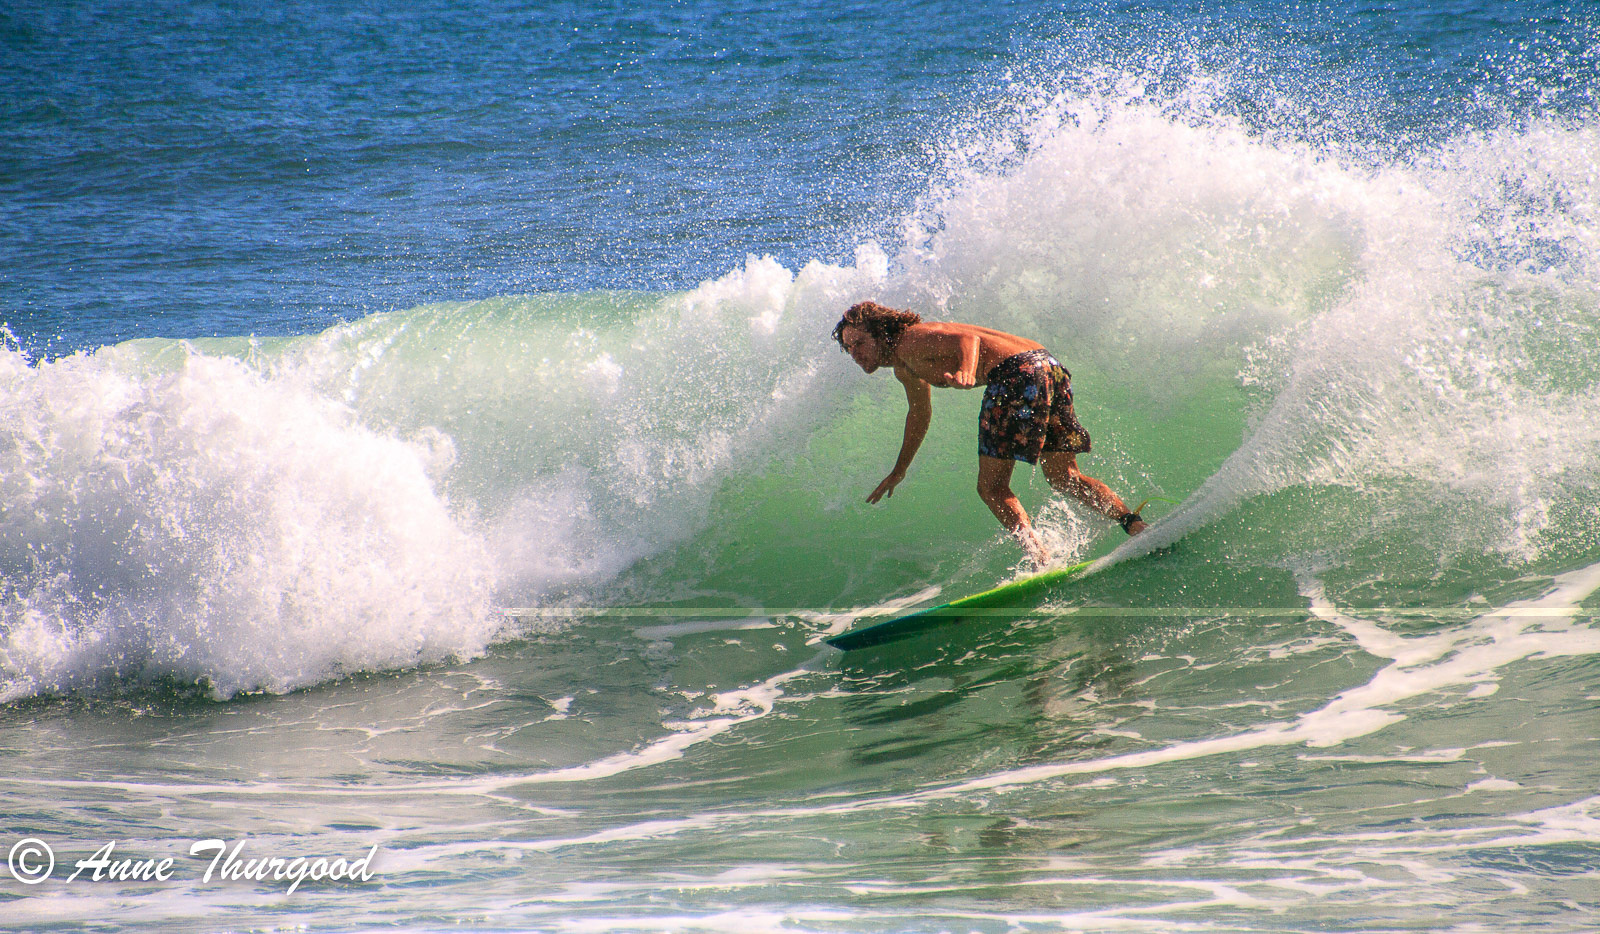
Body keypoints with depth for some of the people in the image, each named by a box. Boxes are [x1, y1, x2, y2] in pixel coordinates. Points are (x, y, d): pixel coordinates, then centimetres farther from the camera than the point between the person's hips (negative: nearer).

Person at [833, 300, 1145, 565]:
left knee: (992, 488, -7)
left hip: (1017, 372, -10)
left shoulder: (909, 342, -2)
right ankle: (1134, 525, -2)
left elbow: (966, 337, -21)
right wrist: (898, 471, 55)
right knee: (1064, 477, 14)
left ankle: (1042, 561, -24)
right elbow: (920, 413, 47)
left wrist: (966, 371, -43)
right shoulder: (904, 367, 28)